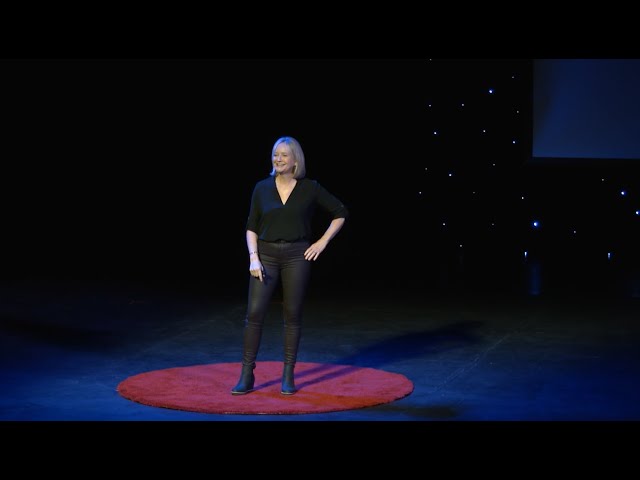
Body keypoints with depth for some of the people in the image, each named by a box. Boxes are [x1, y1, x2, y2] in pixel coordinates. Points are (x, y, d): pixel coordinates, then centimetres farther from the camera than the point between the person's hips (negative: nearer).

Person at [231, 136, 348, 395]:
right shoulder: (262, 188, 3)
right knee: (254, 313, -7)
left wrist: (322, 242, 0)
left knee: (292, 315, 3)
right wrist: (253, 257, -7)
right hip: (267, 255, 1)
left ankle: (288, 376, 12)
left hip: (297, 256, -1)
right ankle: (246, 376, 0)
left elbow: (340, 213, 8)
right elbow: (251, 227, 5)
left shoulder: (310, 188, -1)